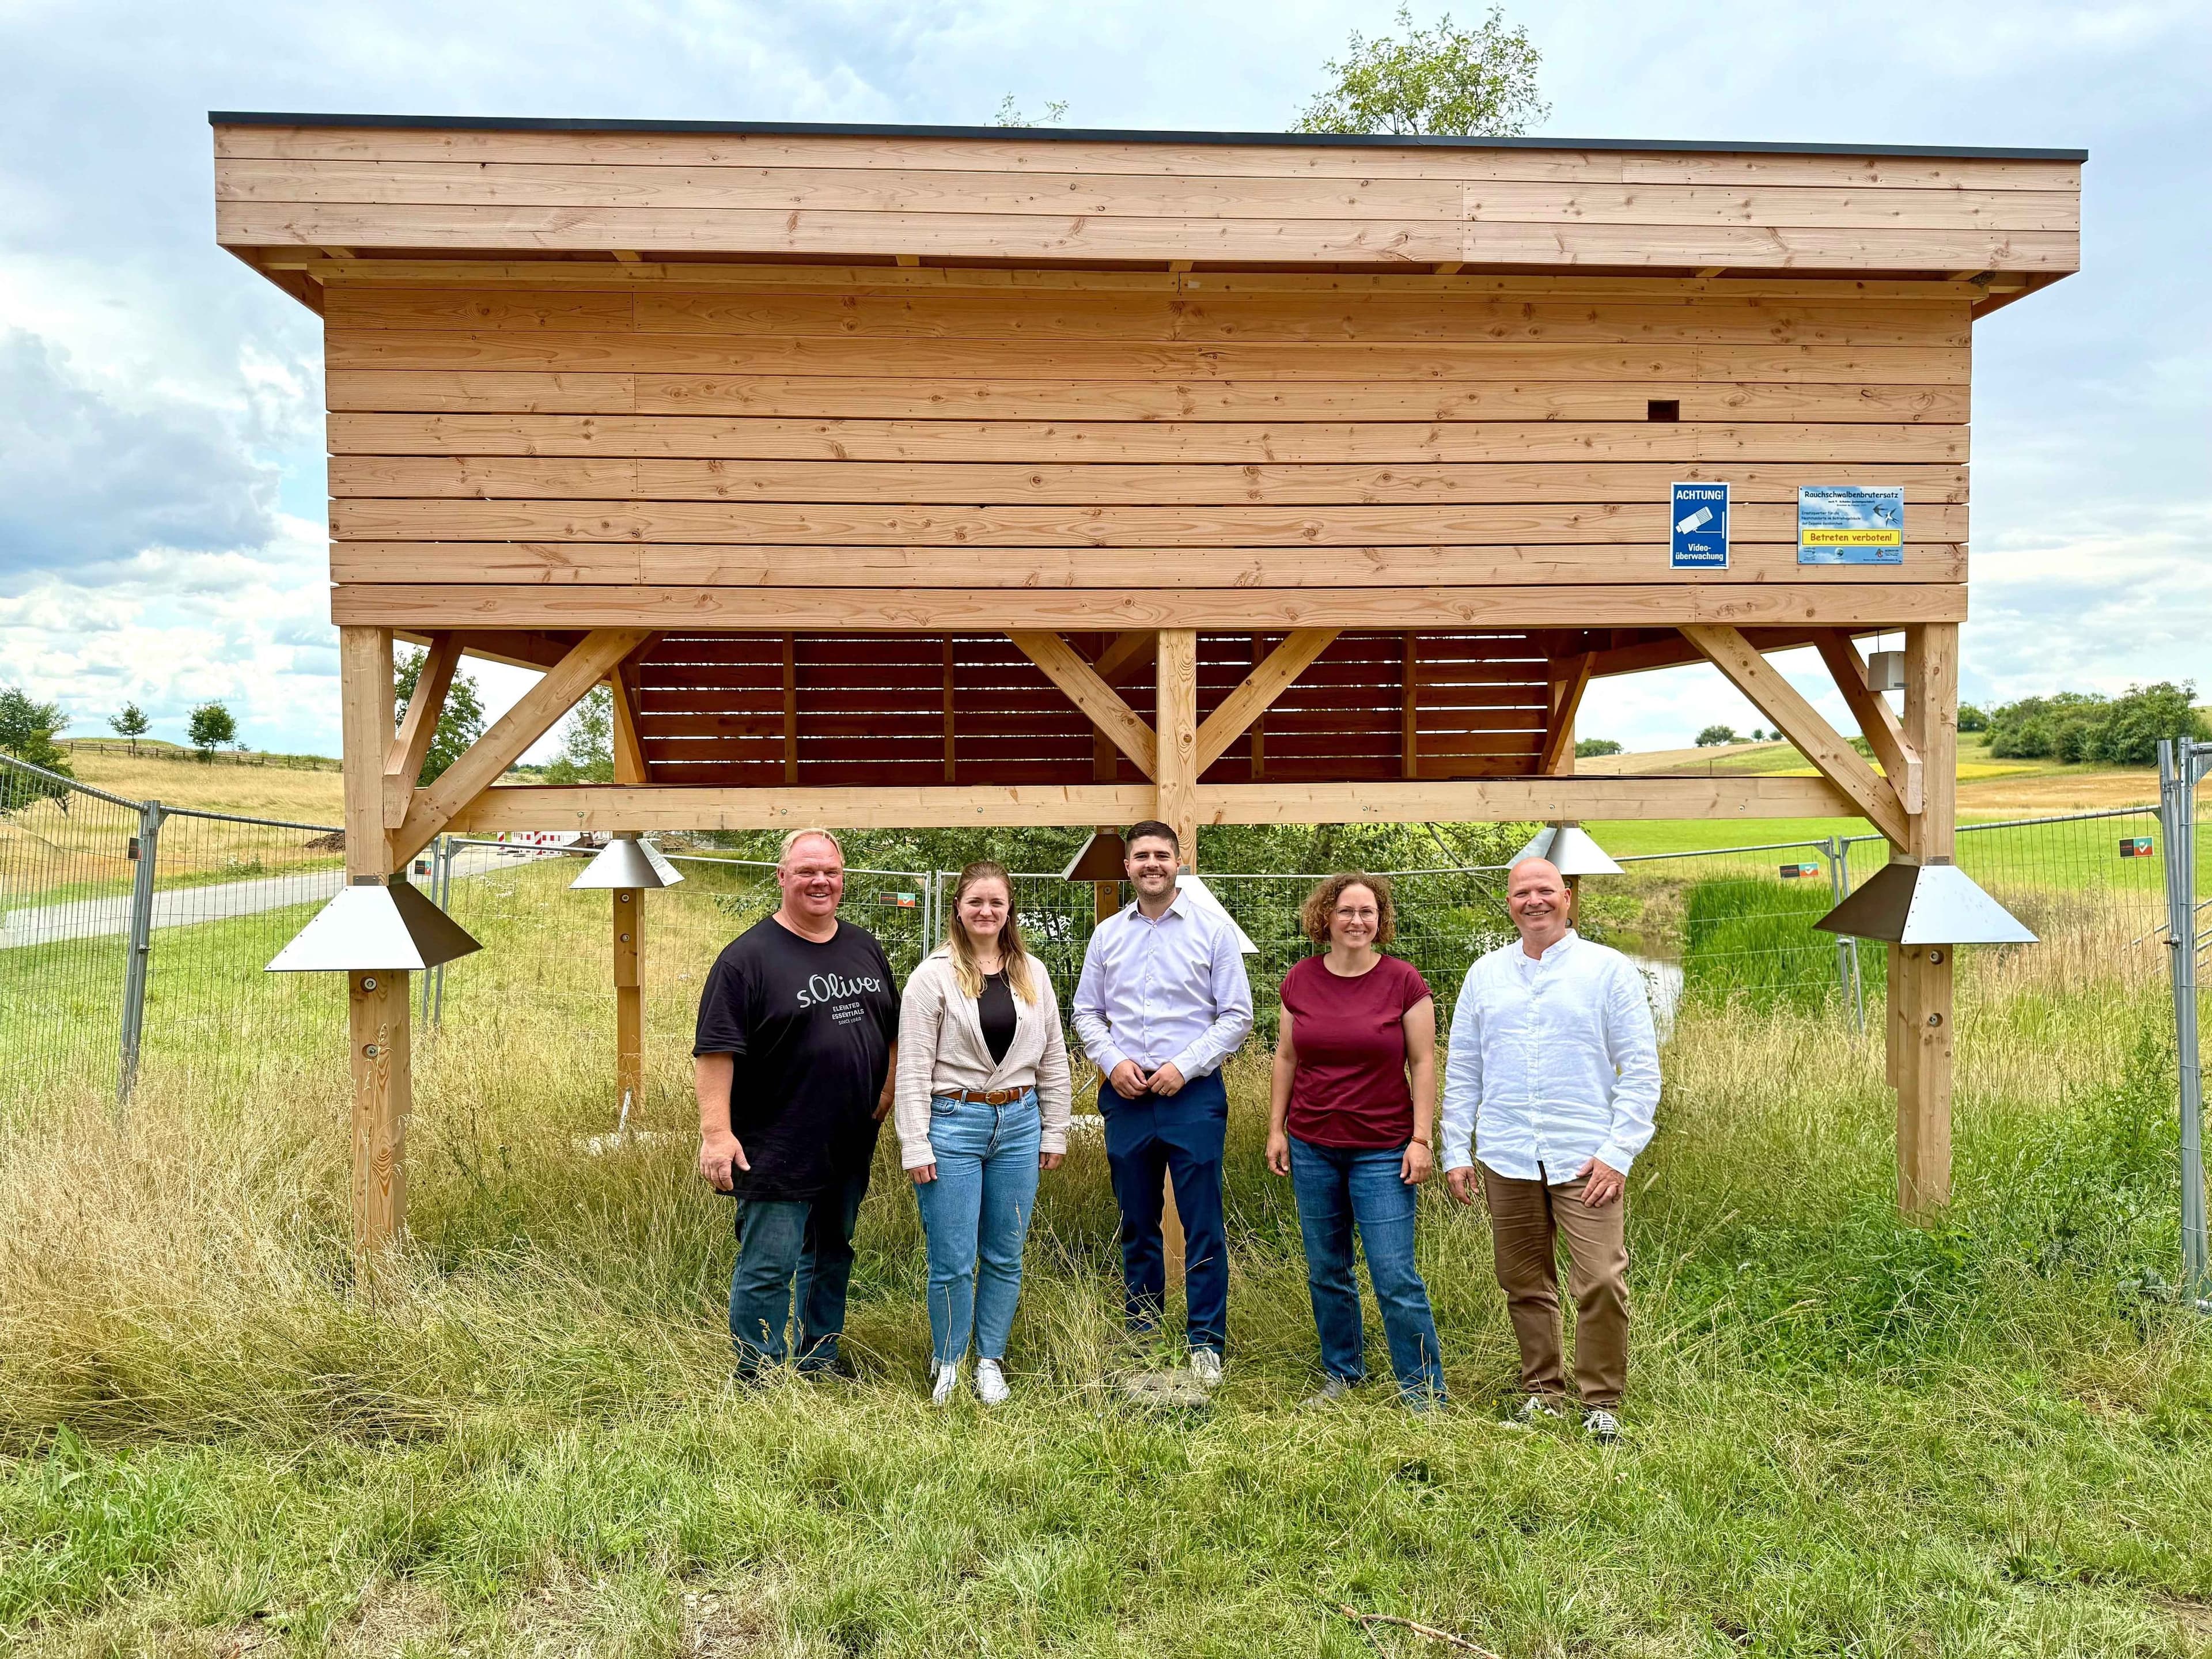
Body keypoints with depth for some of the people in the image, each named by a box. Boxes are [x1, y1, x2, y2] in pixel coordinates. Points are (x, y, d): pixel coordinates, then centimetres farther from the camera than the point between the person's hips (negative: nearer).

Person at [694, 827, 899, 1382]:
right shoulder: (748, 956, -11)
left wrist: (888, 1089, 6)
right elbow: (715, 1051, -16)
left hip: (851, 1148, 7)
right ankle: (758, 1380, 14)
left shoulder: (865, 949, 10)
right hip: (776, 1151, -7)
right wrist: (716, 1133, -21)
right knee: (768, 1268, 0)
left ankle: (820, 1364, 32)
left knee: (831, 1257, 18)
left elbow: (893, 1028, 19)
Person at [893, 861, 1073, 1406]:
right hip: (954, 1124, -4)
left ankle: (990, 1363, 27)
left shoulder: (1032, 974, 6)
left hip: (1018, 1124, 4)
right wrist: (916, 1147, -9)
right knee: (954, 1262, 3)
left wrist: (1054, 1133, 9)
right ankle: (946, 1365, 22)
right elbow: (913, 1068, -7)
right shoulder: (934, 976, -6)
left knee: (1005, 1257, 12)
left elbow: (1053, 1058, 11)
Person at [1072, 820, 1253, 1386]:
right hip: (1124, 1096, 3)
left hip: (1193, 1093, -3)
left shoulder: (1213, 929, -1)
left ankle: (1206, 1344, 8)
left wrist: (1184, 1066, -12)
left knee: (1203, 1226, -2)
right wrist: (1112, 1062, -4)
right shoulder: (1107, 935, 9)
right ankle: (1140, 1338, 24)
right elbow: (1087, 1012, 14)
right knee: (1136, 1226, 12)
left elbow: (1236, 1015, -3)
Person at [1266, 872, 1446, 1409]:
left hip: (1383, 1152, -3)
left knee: (1396, 1280, -4)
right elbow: (1285, 1057, 9)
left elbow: (1423, 1063, -3)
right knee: (1326, 1272, 13)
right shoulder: (1300, 981, 2)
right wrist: (1276, 1129, 7)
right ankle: (1342, 1373, 31)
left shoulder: (1403, 981, -6)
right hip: (1313, 1148, 3)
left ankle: (1425, 1394, 11)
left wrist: (1422, 1138, -8)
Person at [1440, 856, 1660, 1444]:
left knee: (1602, 1283, -8)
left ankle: (1601, 1401, 10)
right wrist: (1455, 1151, 7)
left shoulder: (1609, 969, 0)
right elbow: (1461, 1070, 12)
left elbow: (1641, 1069, -1)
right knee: (1526, 1285, 11)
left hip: (1585, 1157, -3)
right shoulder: (1486, 974, 10)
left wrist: (1620, 1152, -9)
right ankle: (1542, 1390, 27)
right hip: (1506, 1158, 3)